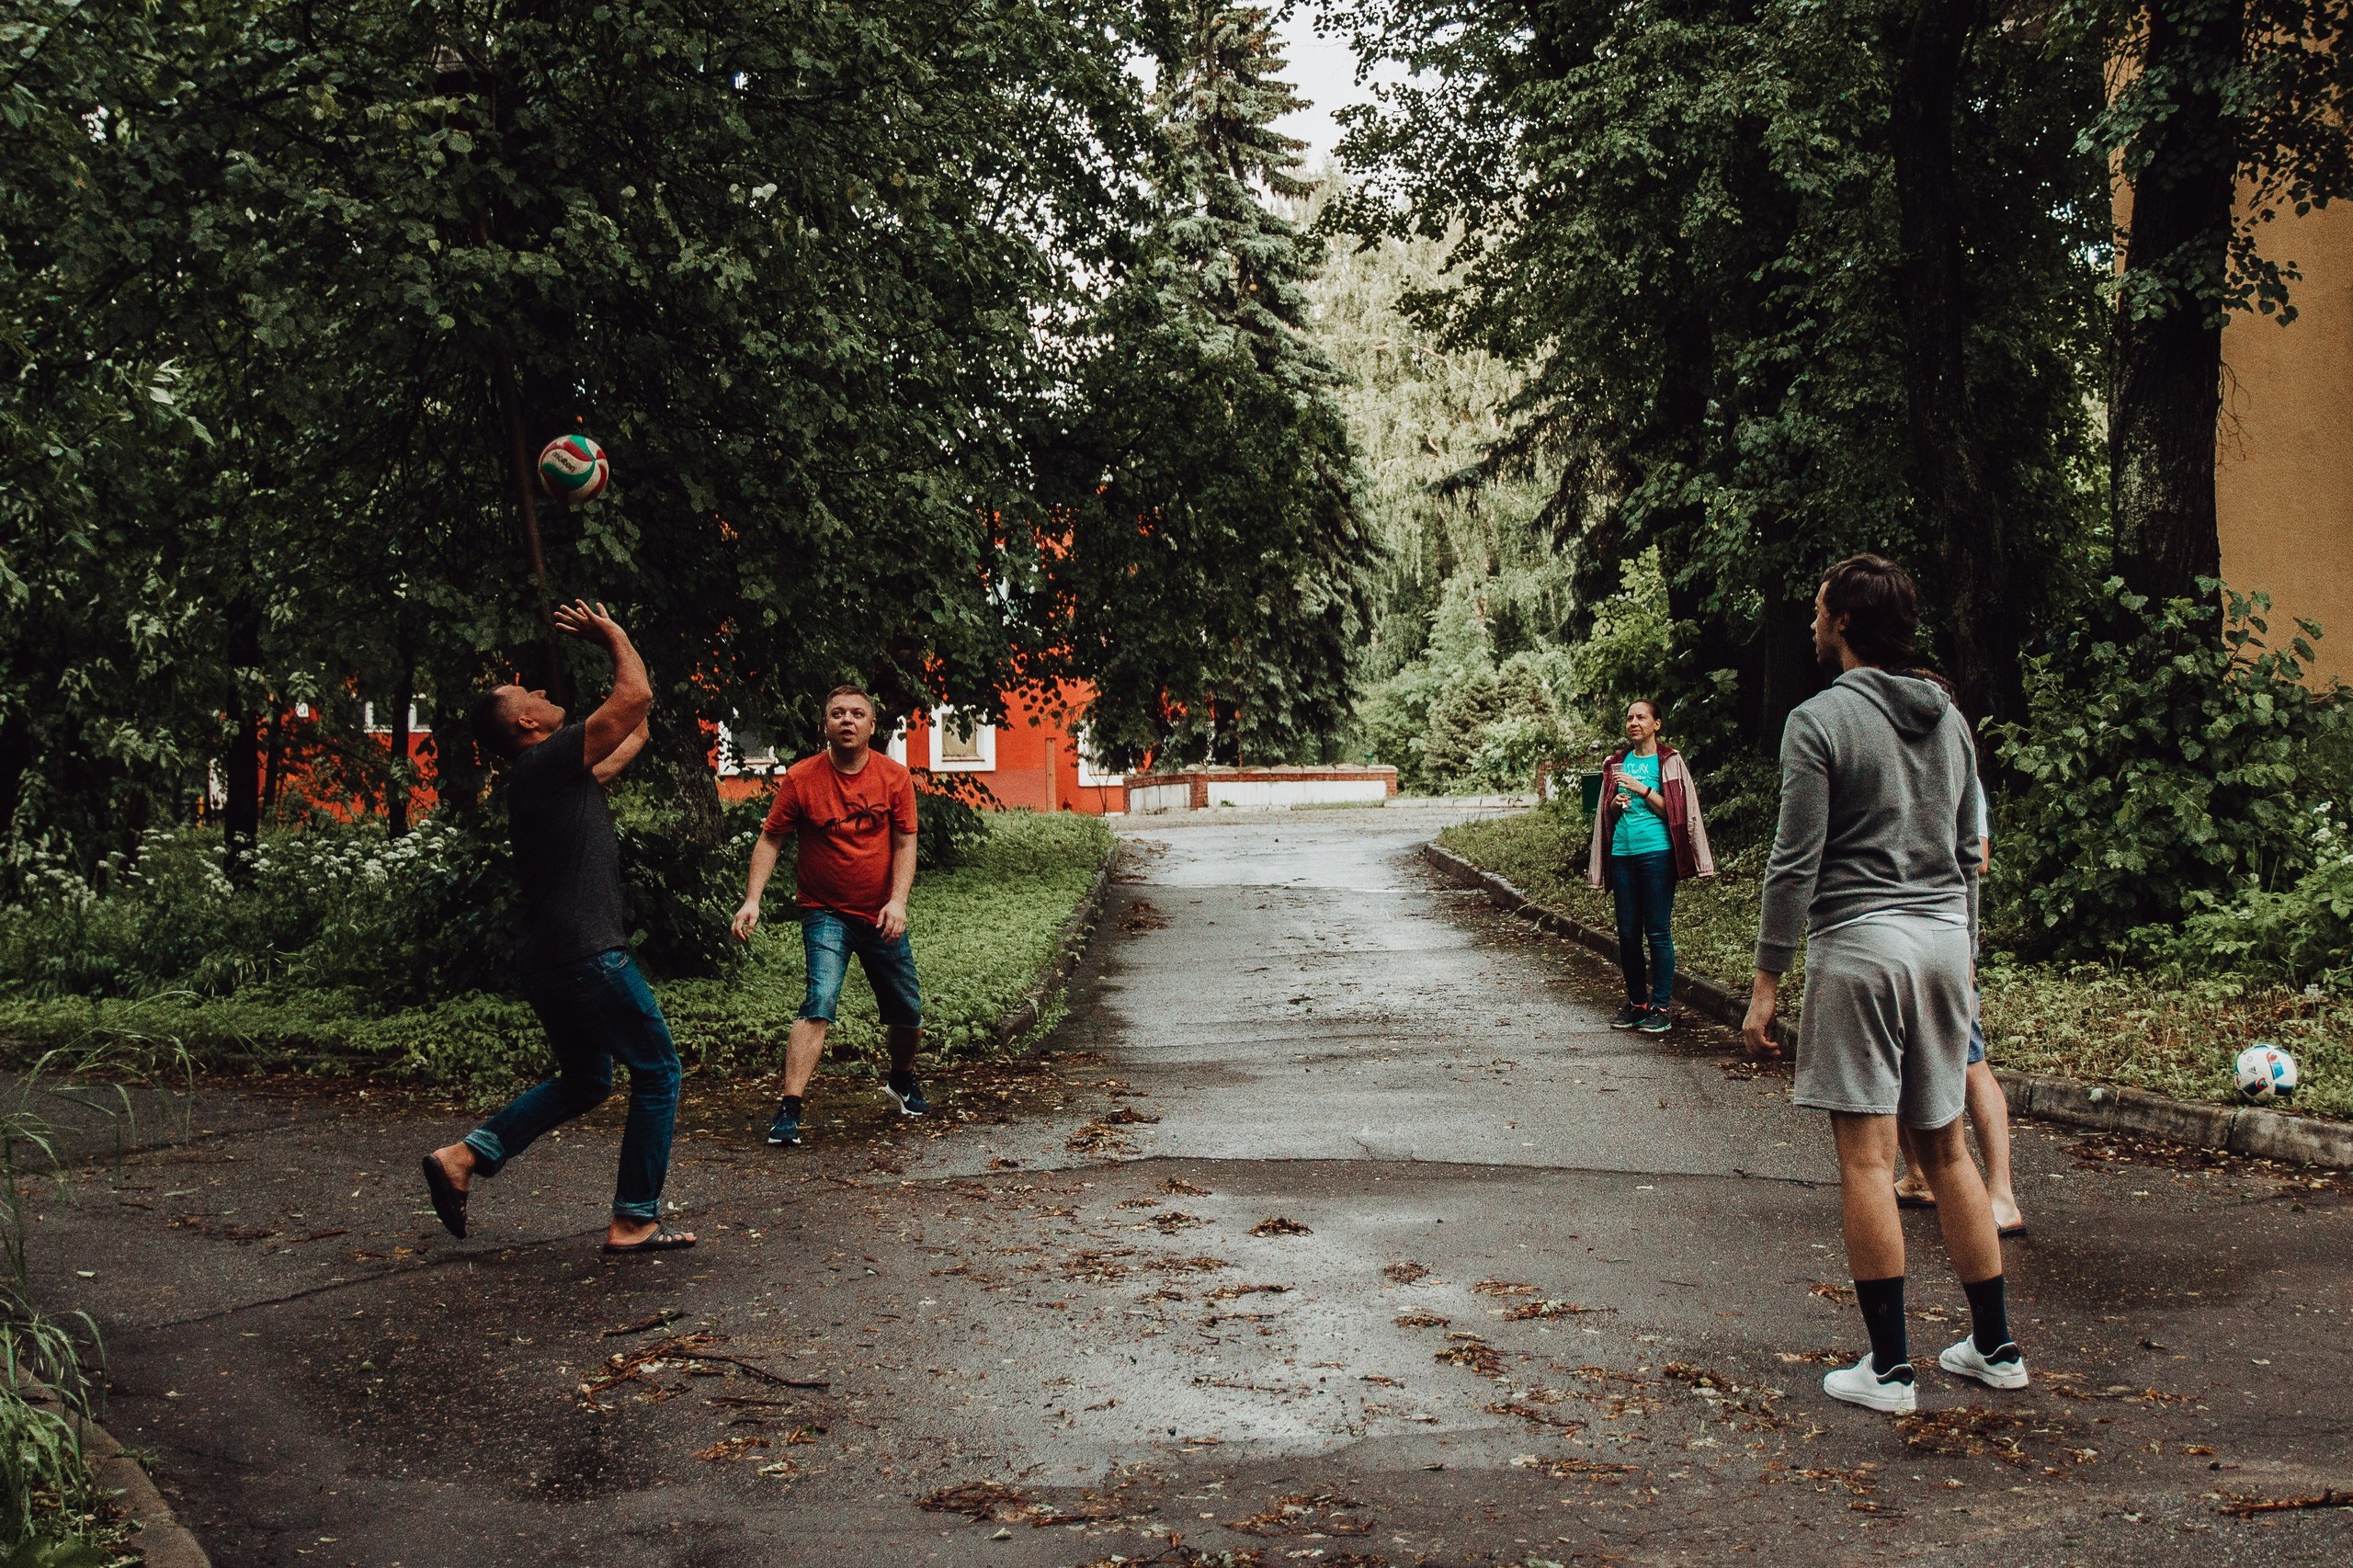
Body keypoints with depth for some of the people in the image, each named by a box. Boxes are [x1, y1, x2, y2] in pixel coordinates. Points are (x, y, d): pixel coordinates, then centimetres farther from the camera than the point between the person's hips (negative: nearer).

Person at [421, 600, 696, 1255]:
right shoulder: (549, 762, -10)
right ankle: (634, 1220, 4)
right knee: (657, 1072, 1)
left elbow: (634, 729, 27)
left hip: (549, 961, 10)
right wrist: (615, 637, 5)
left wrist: (607, 642, 27)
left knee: (584, 1081, 23)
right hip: (587, 956, -10)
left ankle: (464, 1156, 14)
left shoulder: (559, 774, 18)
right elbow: (635, 695, -12)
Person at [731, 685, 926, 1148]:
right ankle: (789, 1111, -23)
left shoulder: (895, 778, -5)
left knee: (908, 1013, 12)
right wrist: (752, 900, -16)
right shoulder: (801, 778, -10)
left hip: (881, 915, 3)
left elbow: (905, 844, -3)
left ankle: (902, 1081, 43)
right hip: (826, 913, -3)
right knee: (820, 1002, -23)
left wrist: (898, 901, -16)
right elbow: (770, 840, -5)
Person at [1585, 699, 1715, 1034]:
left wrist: (1641, 789, -13)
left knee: (1658, 931, -5)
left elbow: (1674, 809, -5)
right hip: (1622, 854, 5)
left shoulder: (1669, 761, 2)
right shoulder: (1617, 763, 14)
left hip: (1657, 853, -5)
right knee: (1627, 933, 6)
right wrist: (1616, 804, -3)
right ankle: (1636, 1002, 17)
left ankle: (1659, 1008, 0)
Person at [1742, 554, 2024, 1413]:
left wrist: (1767, 979, -9)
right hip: (1942, 938, 7)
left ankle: (1889, 1367, 1)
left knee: (1867, 1157, -3)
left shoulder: (1821, 718, -8)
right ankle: (1995, 1346, 20)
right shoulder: (1949, 718, 13)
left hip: (1860, 945, -7)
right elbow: (1967, 852, 18)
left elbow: (1795, 861, -12)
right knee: (1945, 1148, 15)